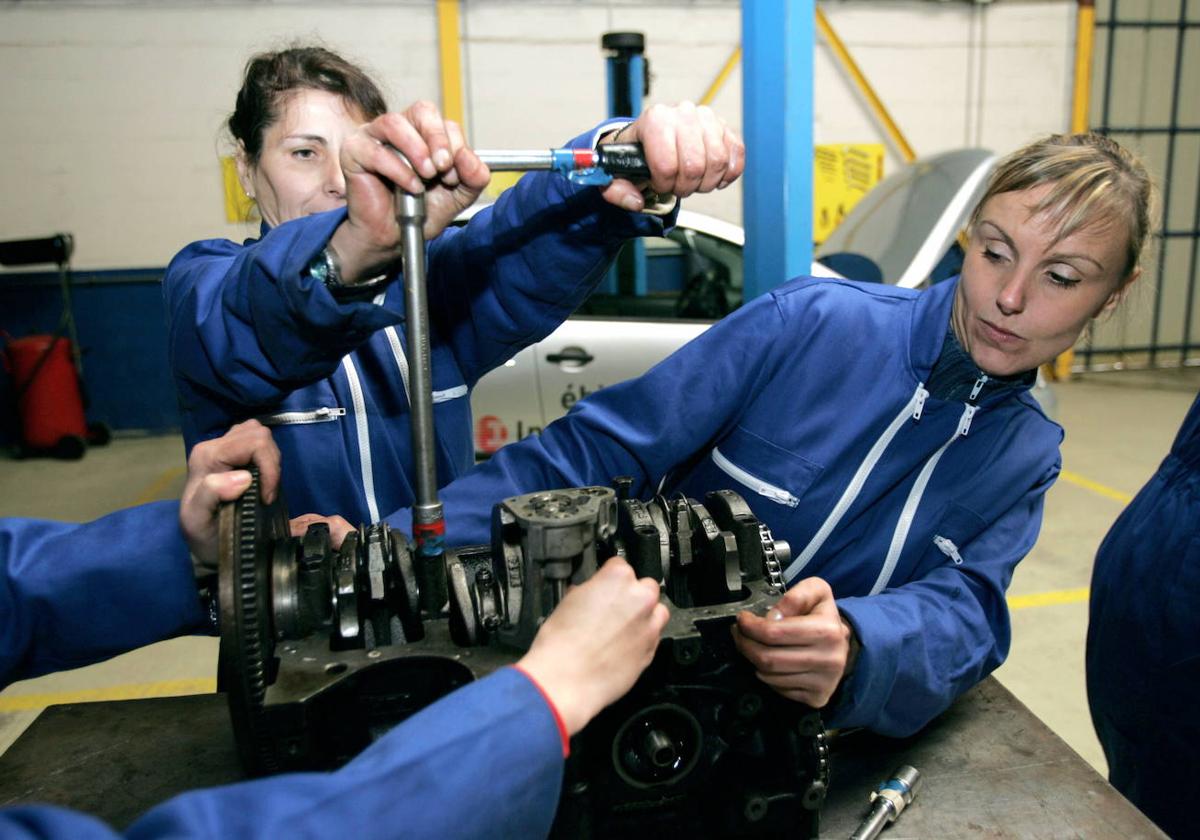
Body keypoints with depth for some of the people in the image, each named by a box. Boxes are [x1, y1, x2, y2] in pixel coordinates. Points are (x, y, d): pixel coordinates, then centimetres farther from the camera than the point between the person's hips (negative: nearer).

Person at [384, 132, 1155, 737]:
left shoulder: (1026, 455, 2)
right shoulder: (812, 323, -15)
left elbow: (963, 607, -14)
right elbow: (594, 452, -17)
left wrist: (855, 650, -37)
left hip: (819, 739, 5)